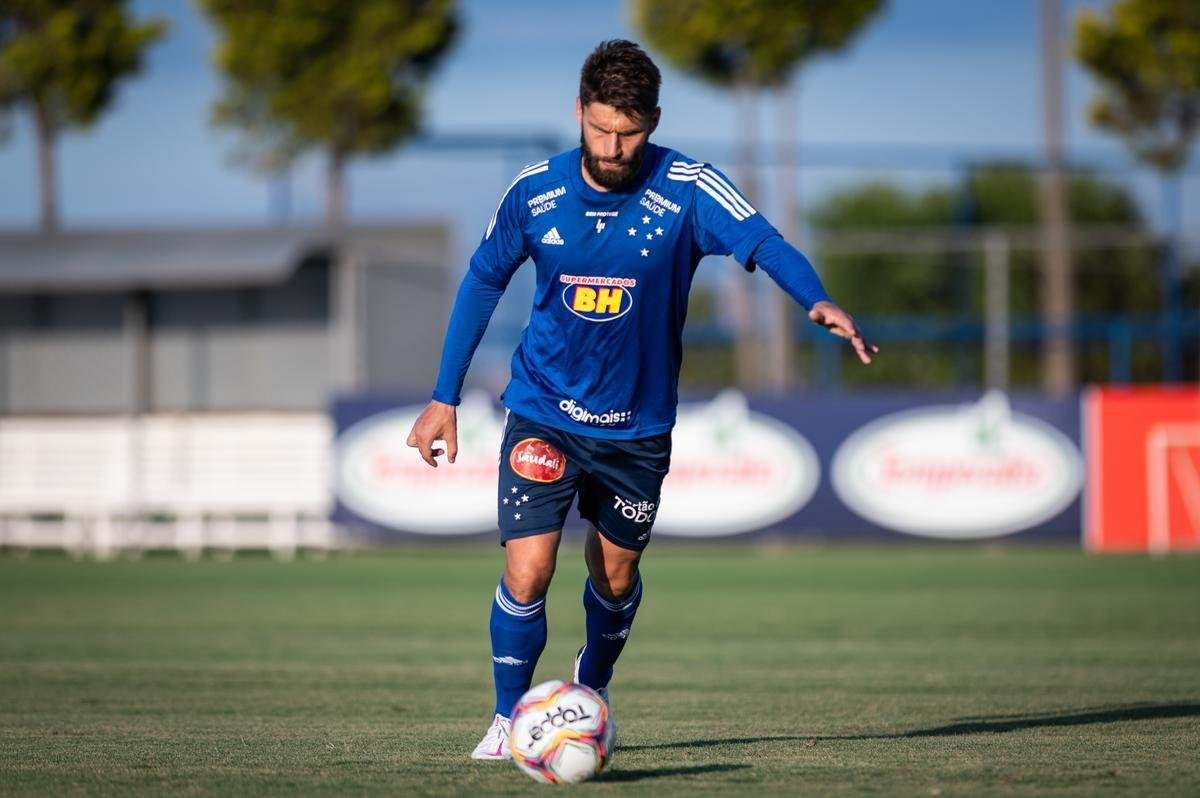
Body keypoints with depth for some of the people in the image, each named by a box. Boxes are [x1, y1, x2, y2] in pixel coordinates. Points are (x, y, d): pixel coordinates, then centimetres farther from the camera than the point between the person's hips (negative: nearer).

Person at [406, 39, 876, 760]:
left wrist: (818, 301, -52)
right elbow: (483, 282, 4)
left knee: (615, 578, 16)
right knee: (528, 572, -13)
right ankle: (509, 716, 8)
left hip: (638, 423, 0)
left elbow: (762, 241, -31)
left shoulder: (687, 190, -16)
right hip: (543, 413, 0)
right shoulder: (535, 191, -10)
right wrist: (445, 398, 5)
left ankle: (591, 686, 46)